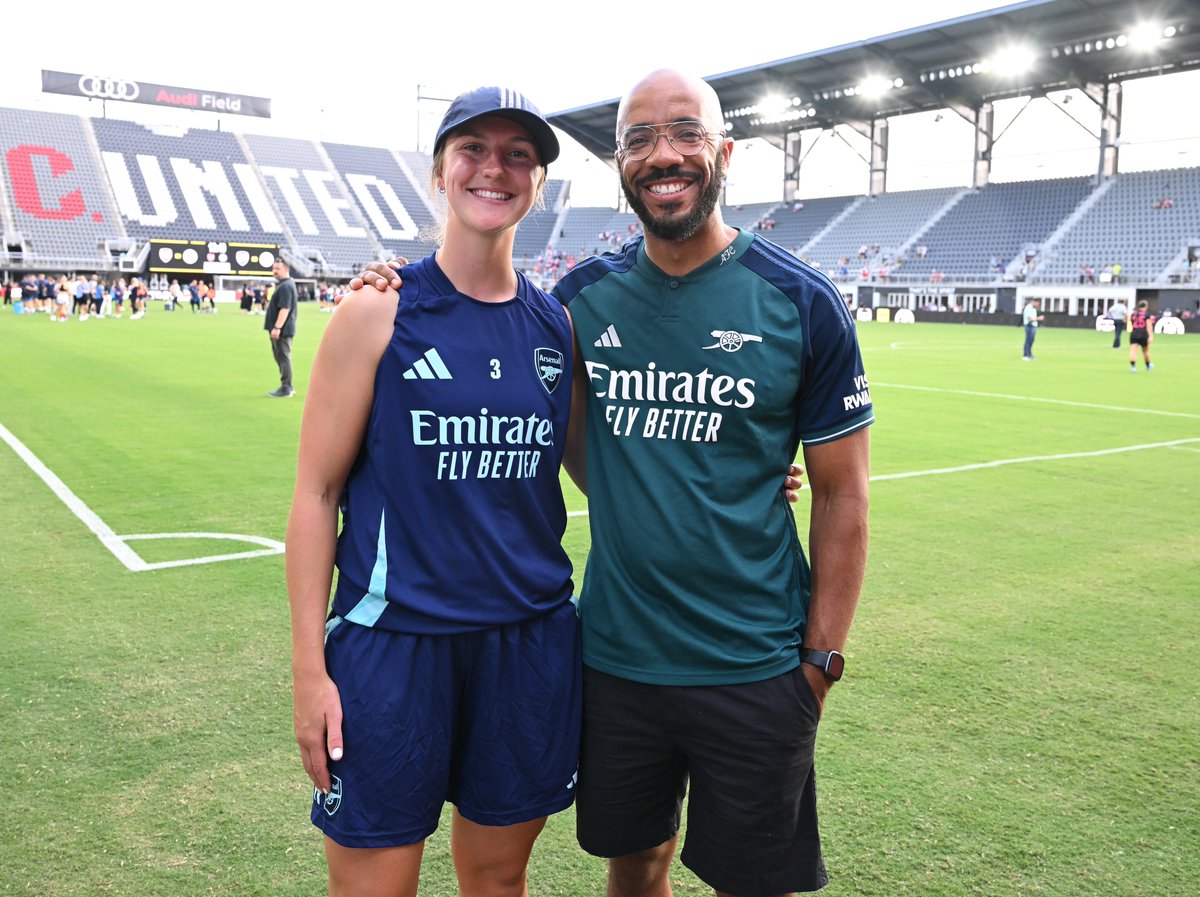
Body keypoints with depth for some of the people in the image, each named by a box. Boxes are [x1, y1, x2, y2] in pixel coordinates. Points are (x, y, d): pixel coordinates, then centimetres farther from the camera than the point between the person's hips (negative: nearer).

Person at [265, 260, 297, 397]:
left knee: (283, 357, -7)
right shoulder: (285, 284, 15)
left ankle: (286, 389, -3)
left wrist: (277, 327, -28)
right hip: (281, 329, 11)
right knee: (281, 357, 17)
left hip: (282, 330, -11)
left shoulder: (285, 286, -18)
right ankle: (287, 386, 23)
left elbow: (285, 308, -26)